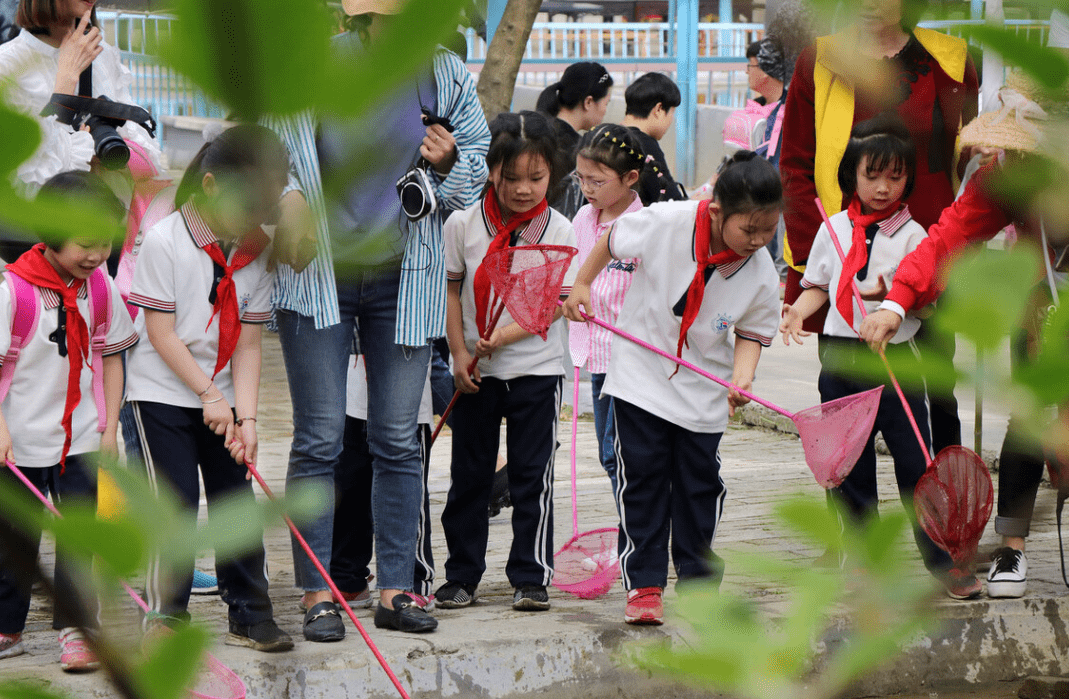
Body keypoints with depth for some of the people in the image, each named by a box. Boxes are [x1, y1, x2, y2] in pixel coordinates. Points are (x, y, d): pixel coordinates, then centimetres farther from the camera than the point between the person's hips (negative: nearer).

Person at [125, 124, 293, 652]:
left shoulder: (256, 253, -2)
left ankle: (249, 616, 14)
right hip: (163, 392, -5)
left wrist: (246, 415, -10)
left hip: (223, 397, 5)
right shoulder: (164, 241, -16)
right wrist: (208, 395, -15)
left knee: (237, 500, 5)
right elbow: (161, 333, -15)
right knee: (176, 501, -7)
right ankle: (166, 614, 4)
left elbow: (247, 342, -1)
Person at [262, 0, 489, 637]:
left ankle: (396, 590, 12)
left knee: (398, 441, 5)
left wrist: (449, 165, -11)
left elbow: (481, 165, 11)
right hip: (318, 278, -2)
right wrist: (289, 198, -17)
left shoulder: (446, 75, 0)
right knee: (320, 439, -3)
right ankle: (318, 595, 2)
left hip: (404, 280, 3)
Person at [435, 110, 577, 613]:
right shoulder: (463, 224, -4)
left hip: (536, 369, -1)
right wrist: (460, 353, -5)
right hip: (475, 370, 1)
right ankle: (461, 575, 17)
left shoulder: (558, 231, -7)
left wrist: (508, 334, -20)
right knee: (469, 475, 7)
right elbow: (451, 291, 3)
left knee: (532, 477, 0)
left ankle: (531, 578, 9)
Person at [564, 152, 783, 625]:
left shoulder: (762, 277, -17)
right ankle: (644, 584, 7)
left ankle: (698, 580, 22)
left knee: (699, 484, 8)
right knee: (642, 478, 0)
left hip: (703, 391, 1)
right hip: (641, 374, -1)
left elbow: (751, 332, -3)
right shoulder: (664, 223, -23)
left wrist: (743, 375, -21)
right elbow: (612, 240, -2)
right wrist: (582, 284, 2)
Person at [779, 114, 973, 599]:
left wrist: (889, 295, -26)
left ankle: (943, 560, 6)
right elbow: (819, 285, 16)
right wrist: (799, 310, -3)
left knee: (914, 462, -4)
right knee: (849, 465, 9)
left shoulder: (911, 235, -3)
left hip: (895, 359, -3)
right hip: (840, 355, 3)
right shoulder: (834, 229, 7)